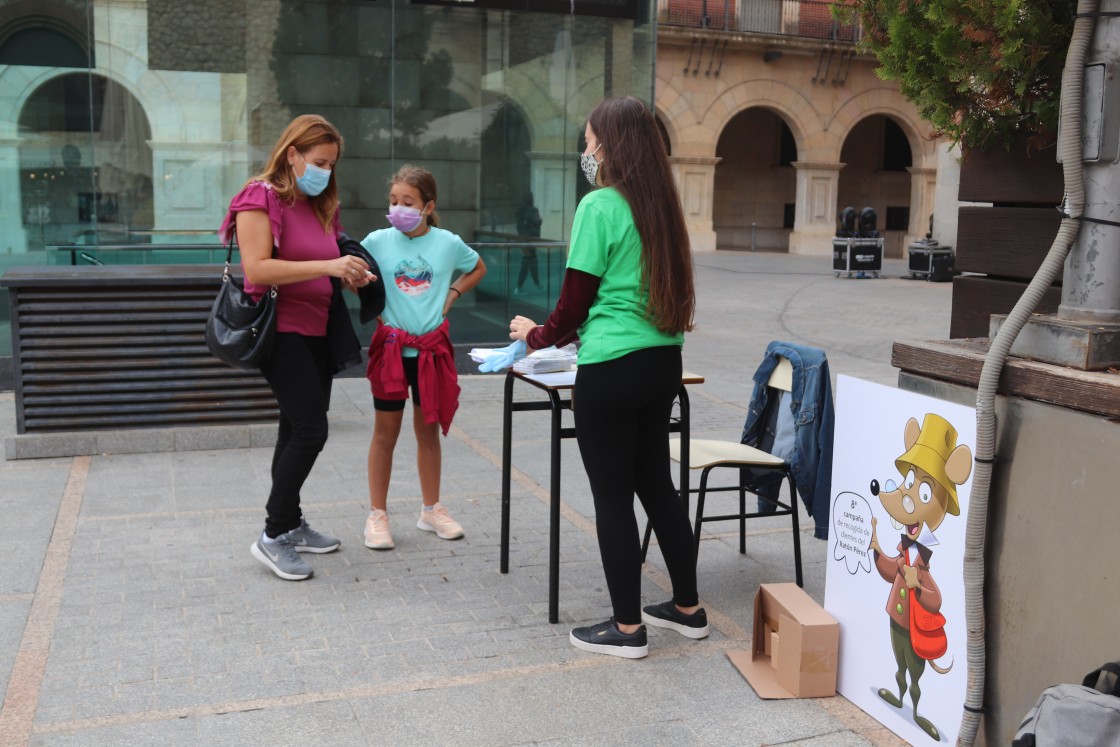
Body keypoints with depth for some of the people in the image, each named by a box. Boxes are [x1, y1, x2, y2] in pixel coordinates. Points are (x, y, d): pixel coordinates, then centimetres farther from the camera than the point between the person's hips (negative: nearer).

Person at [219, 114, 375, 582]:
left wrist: (348, 276, 2)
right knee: (310, 430, -13)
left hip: (316, 332, 8)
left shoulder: (321, 206, 16)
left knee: (297, 430, 13)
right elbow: (257, 269, -20)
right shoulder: (260, 199, -9)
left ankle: (291, 524, 24)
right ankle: (273, 536, -1)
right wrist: (327, 266, -24)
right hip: (281, 331, -8)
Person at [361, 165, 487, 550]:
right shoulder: (378, 241, -6)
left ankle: (432, 510, 27)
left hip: (432, 348, 2)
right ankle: (377, 516, 15)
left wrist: (452, 295, 4)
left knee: (428, 430, 13)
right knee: (386, 432, 5)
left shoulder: (448, 243, -2)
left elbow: (478, 268, 16)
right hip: (391, 346, -1)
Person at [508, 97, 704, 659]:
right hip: (663, 360, 8)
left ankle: (628, 628, 13)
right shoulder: (661, 205, 9)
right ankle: (687, 608, 28)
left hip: (613, 369, -8)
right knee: (656, 482, 18)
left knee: (612, 495, 4)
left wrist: (536, 335, 10)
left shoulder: (600, 206, -13)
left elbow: (574, 301, -10)